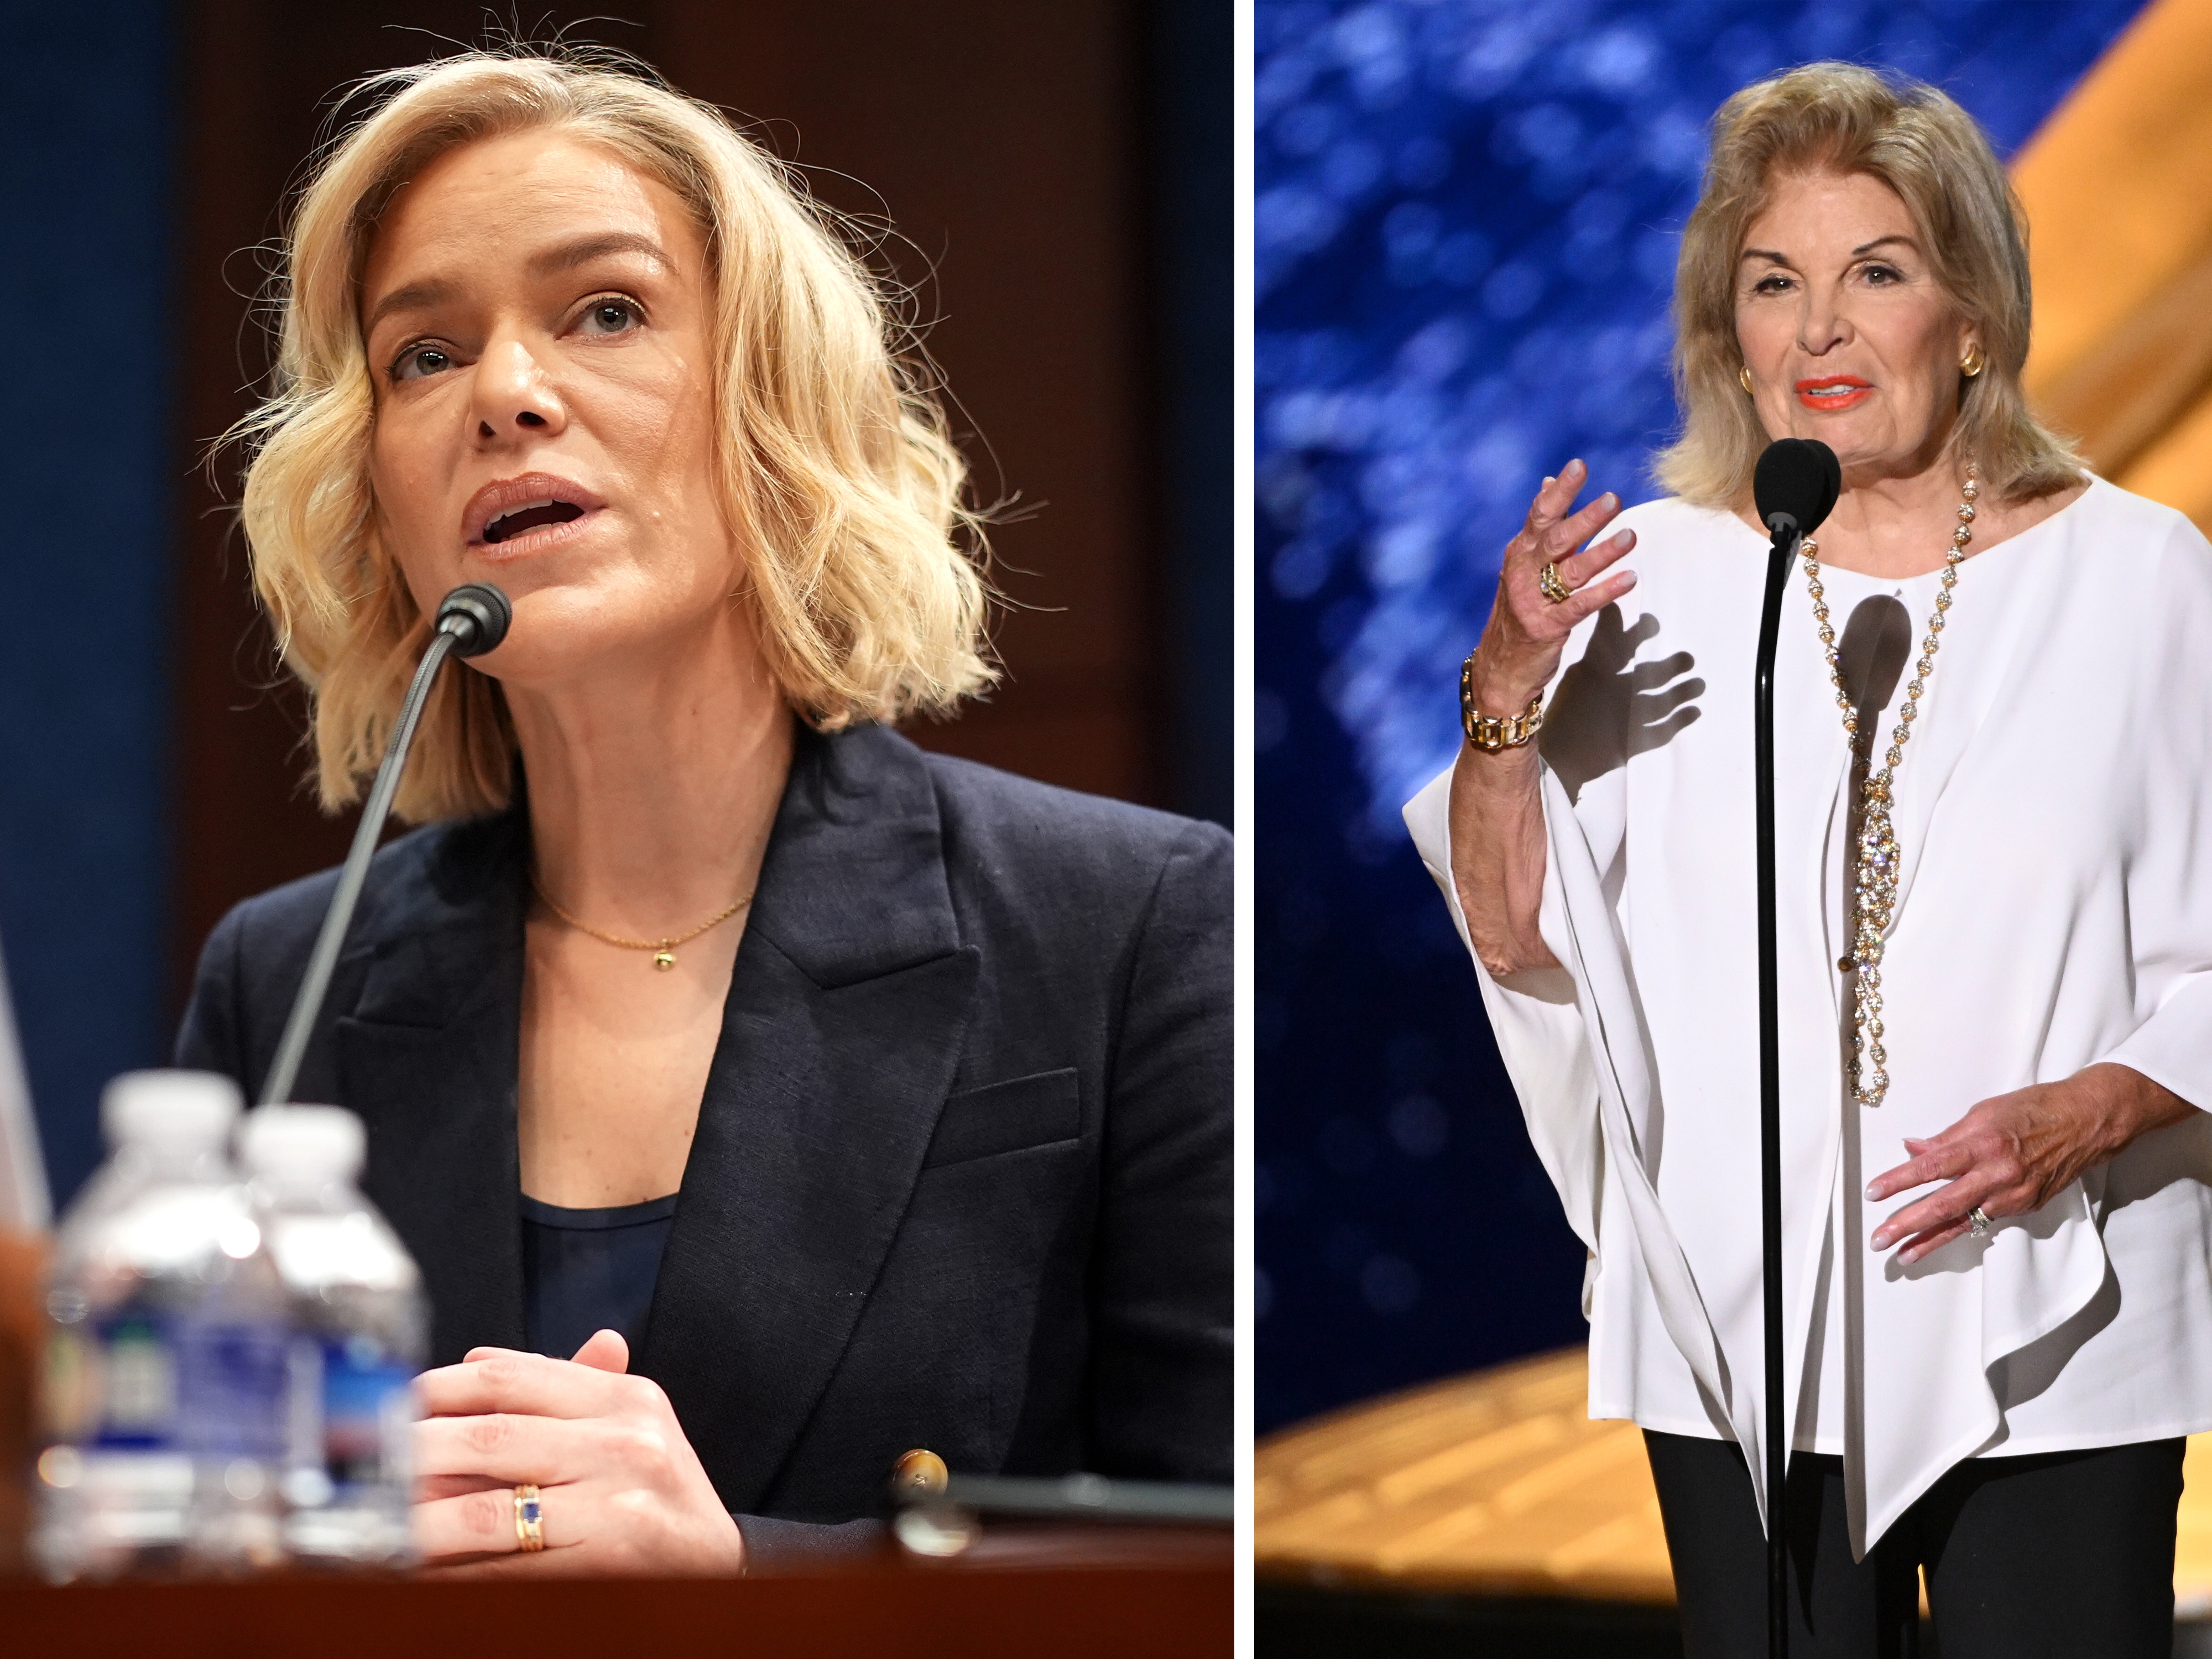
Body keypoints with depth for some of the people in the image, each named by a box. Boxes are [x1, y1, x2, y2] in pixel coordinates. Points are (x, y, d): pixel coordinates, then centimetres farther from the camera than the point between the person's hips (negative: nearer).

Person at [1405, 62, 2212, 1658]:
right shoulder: (1660, 577, 4)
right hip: (1747, 1345, 2)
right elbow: (1517, 939, 4)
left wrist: (2083, 1117, -17)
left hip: (2050, 1338, -2)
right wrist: (1507, 696, -12)